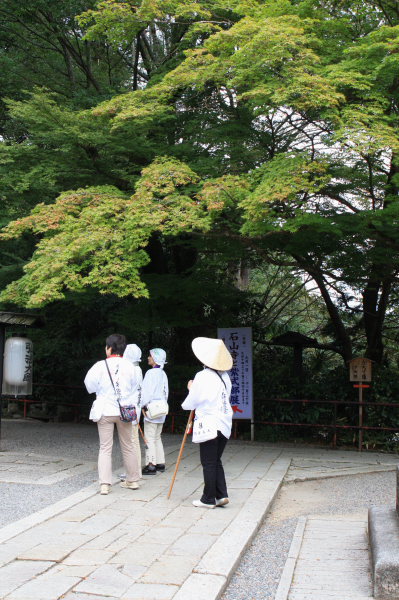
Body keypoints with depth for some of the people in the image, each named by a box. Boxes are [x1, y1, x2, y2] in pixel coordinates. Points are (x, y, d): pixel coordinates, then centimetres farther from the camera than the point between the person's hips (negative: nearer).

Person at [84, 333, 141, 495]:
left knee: (105, 448, 4)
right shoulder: (129, 366, -3)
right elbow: (134, 387, 8)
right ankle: (132, 480, 25)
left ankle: (104, 484, -2)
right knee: (127, 446, 15)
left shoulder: (101, 365, -11)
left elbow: (90, 385, -3)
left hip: (105, 411, -2)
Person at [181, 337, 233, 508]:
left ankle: (208, 499, 9)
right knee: (216, 461, 16)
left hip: (209, 425, -6)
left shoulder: (202, 376, -12)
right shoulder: (225, 377, 8)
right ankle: (221, 495, 12)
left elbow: (190, 404, -7)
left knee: (208, 463, 1)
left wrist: (191, 389, 14)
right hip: (224, 424, 7)